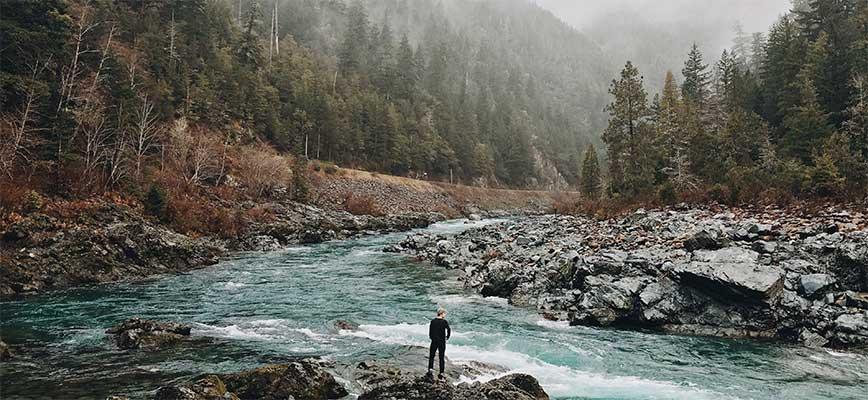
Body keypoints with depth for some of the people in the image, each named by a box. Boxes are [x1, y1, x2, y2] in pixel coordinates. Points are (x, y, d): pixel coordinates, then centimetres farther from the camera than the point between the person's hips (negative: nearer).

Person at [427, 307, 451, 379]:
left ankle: (430, 369, 1)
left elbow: (430, 331, 0)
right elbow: (449, 330, -19)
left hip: (434, 341, 1)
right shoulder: (445, 322, -8)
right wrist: (447, 337, -3)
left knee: (431, 356, 14)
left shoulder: (433, 321, 0)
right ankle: (441, 373, 7)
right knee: (441, 357, 7)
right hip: (442, 342, -1)